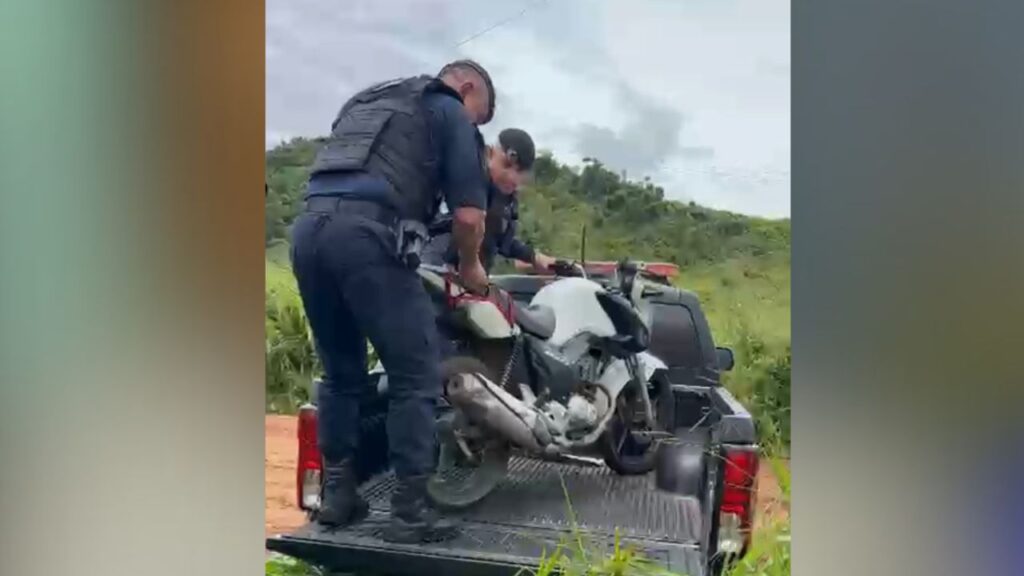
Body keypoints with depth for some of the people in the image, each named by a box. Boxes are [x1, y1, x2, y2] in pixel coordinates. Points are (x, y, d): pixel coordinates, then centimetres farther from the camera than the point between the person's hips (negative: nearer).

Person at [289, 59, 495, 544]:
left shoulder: (366, 101, 35)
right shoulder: (451, 112, 13)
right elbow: (468, 214, 3)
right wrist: (470, 266, 21)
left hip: (307, 227, 7)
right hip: (366, 234, -7)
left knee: (341, 374, 19)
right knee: (415, 377, 1)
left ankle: (336, 493, 24)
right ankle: (410, 510, 3)